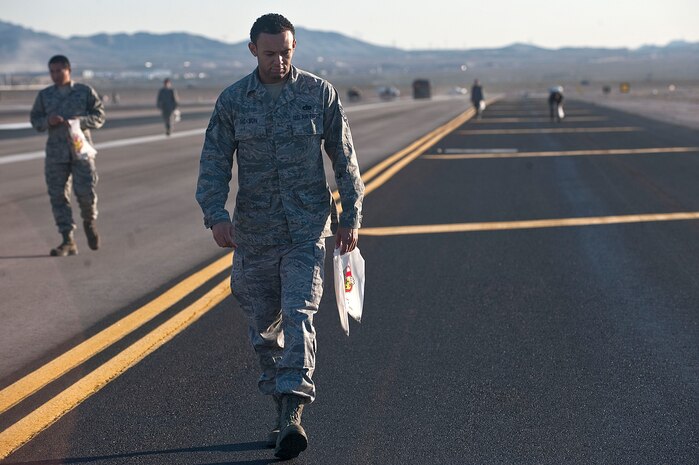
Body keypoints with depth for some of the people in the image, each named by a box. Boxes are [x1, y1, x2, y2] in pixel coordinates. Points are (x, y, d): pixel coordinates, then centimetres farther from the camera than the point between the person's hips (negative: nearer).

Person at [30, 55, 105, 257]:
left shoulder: (85, 91, 4)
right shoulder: (44, 95, 10)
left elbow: (99, 116, 2)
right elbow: (34, 119, 13)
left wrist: (79, 121, -16)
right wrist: (47, 121, -10)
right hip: (55, 153, 2)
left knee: (86, 192, -10)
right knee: (58, 196, -2)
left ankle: (90, 222, 23)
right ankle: (68, 241, 3)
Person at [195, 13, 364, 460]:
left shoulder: (320, 92, -1)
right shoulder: (232, 100, 1)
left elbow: (345, 157, 4)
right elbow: (214, 163, -2)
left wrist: (351, 216, 2)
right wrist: (216, 214, -17)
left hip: (308, 228, -2)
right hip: (254, 231, 3)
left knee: (298, 314, -17)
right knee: (264, 326, 9)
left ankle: (293, 414, -23)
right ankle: (284, 412, 23)